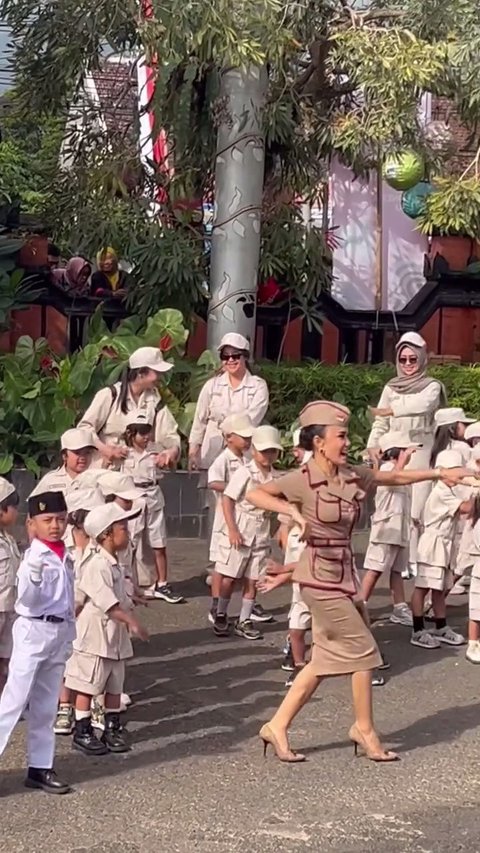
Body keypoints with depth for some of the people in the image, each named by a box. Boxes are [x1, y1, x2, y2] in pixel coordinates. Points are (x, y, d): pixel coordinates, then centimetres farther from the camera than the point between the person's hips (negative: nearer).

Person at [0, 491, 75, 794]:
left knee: (46, 707, 13)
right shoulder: (35, 558, -16)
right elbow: (27, 599, -26)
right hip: (34, 631, -8)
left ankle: (40, 768, 21)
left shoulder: (65, 555, 8)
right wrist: (33, 573, -44)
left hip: (60, 632, 8)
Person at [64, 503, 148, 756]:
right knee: (88, 687, 1)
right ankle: (82, 733, 9)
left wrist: (129, 621, 11)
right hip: (95, 636, -9)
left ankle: (113, 729, 24)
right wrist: (131, 621, -26)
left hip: (115, 637, 9)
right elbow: (108, 603, -26)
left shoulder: (114, 565, 12)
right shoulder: (96, 566, -20)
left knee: (114, 686, 15)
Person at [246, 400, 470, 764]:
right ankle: (365, 730, 16)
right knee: (362, 650, 0)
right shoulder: (303, 480, -14)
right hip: (321, 579, -8)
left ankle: (278, 726, 17)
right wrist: (292, 512, -33)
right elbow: (254, 494, -22)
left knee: (326, 660, 11)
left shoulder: (352, 476, 6)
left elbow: (394, 477, 18)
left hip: (344, 576, 8)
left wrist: (439, 473, 17)